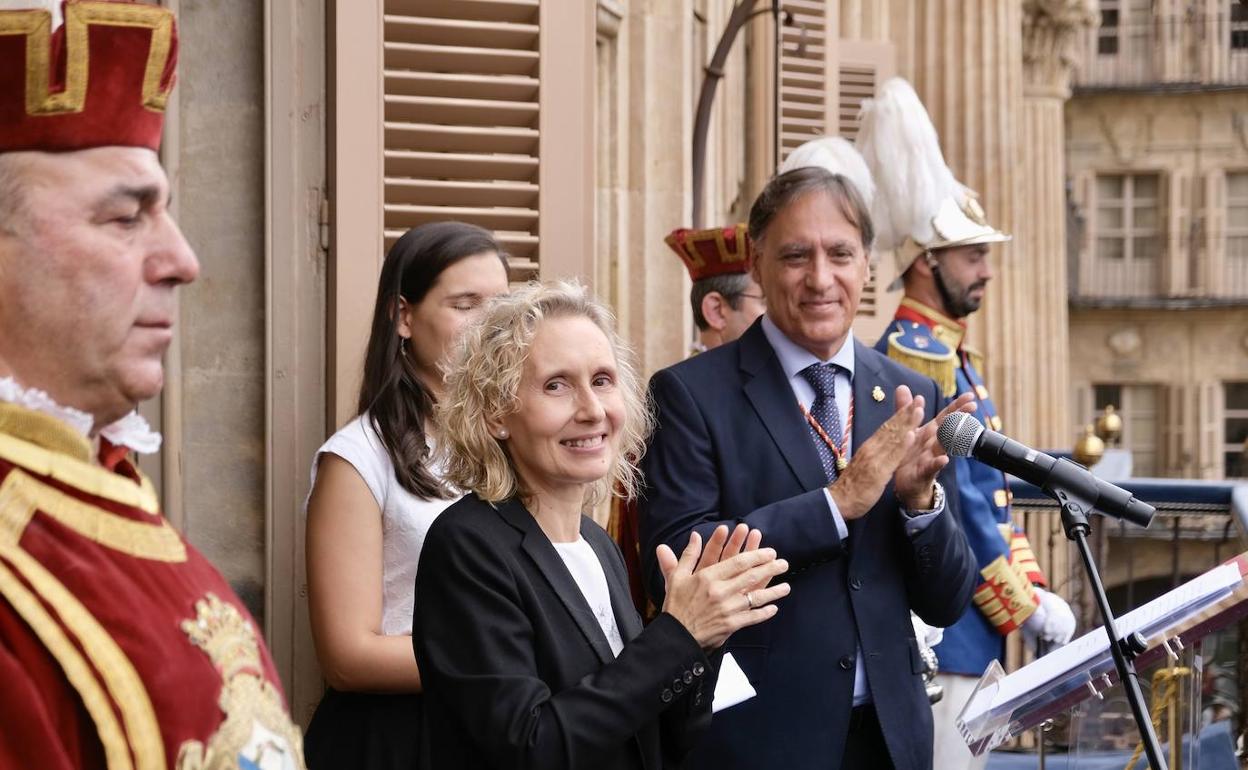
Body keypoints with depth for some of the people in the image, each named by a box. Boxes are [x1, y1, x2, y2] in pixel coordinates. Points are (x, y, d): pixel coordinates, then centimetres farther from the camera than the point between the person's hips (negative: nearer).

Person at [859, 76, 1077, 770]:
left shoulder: (959, 358, 16)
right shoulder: (914, 355, -15)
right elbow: (952, 504, -19)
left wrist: (1034, 593, 10)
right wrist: (1025, 609, -14)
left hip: (974, 630, 10)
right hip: (939, 632, -10)